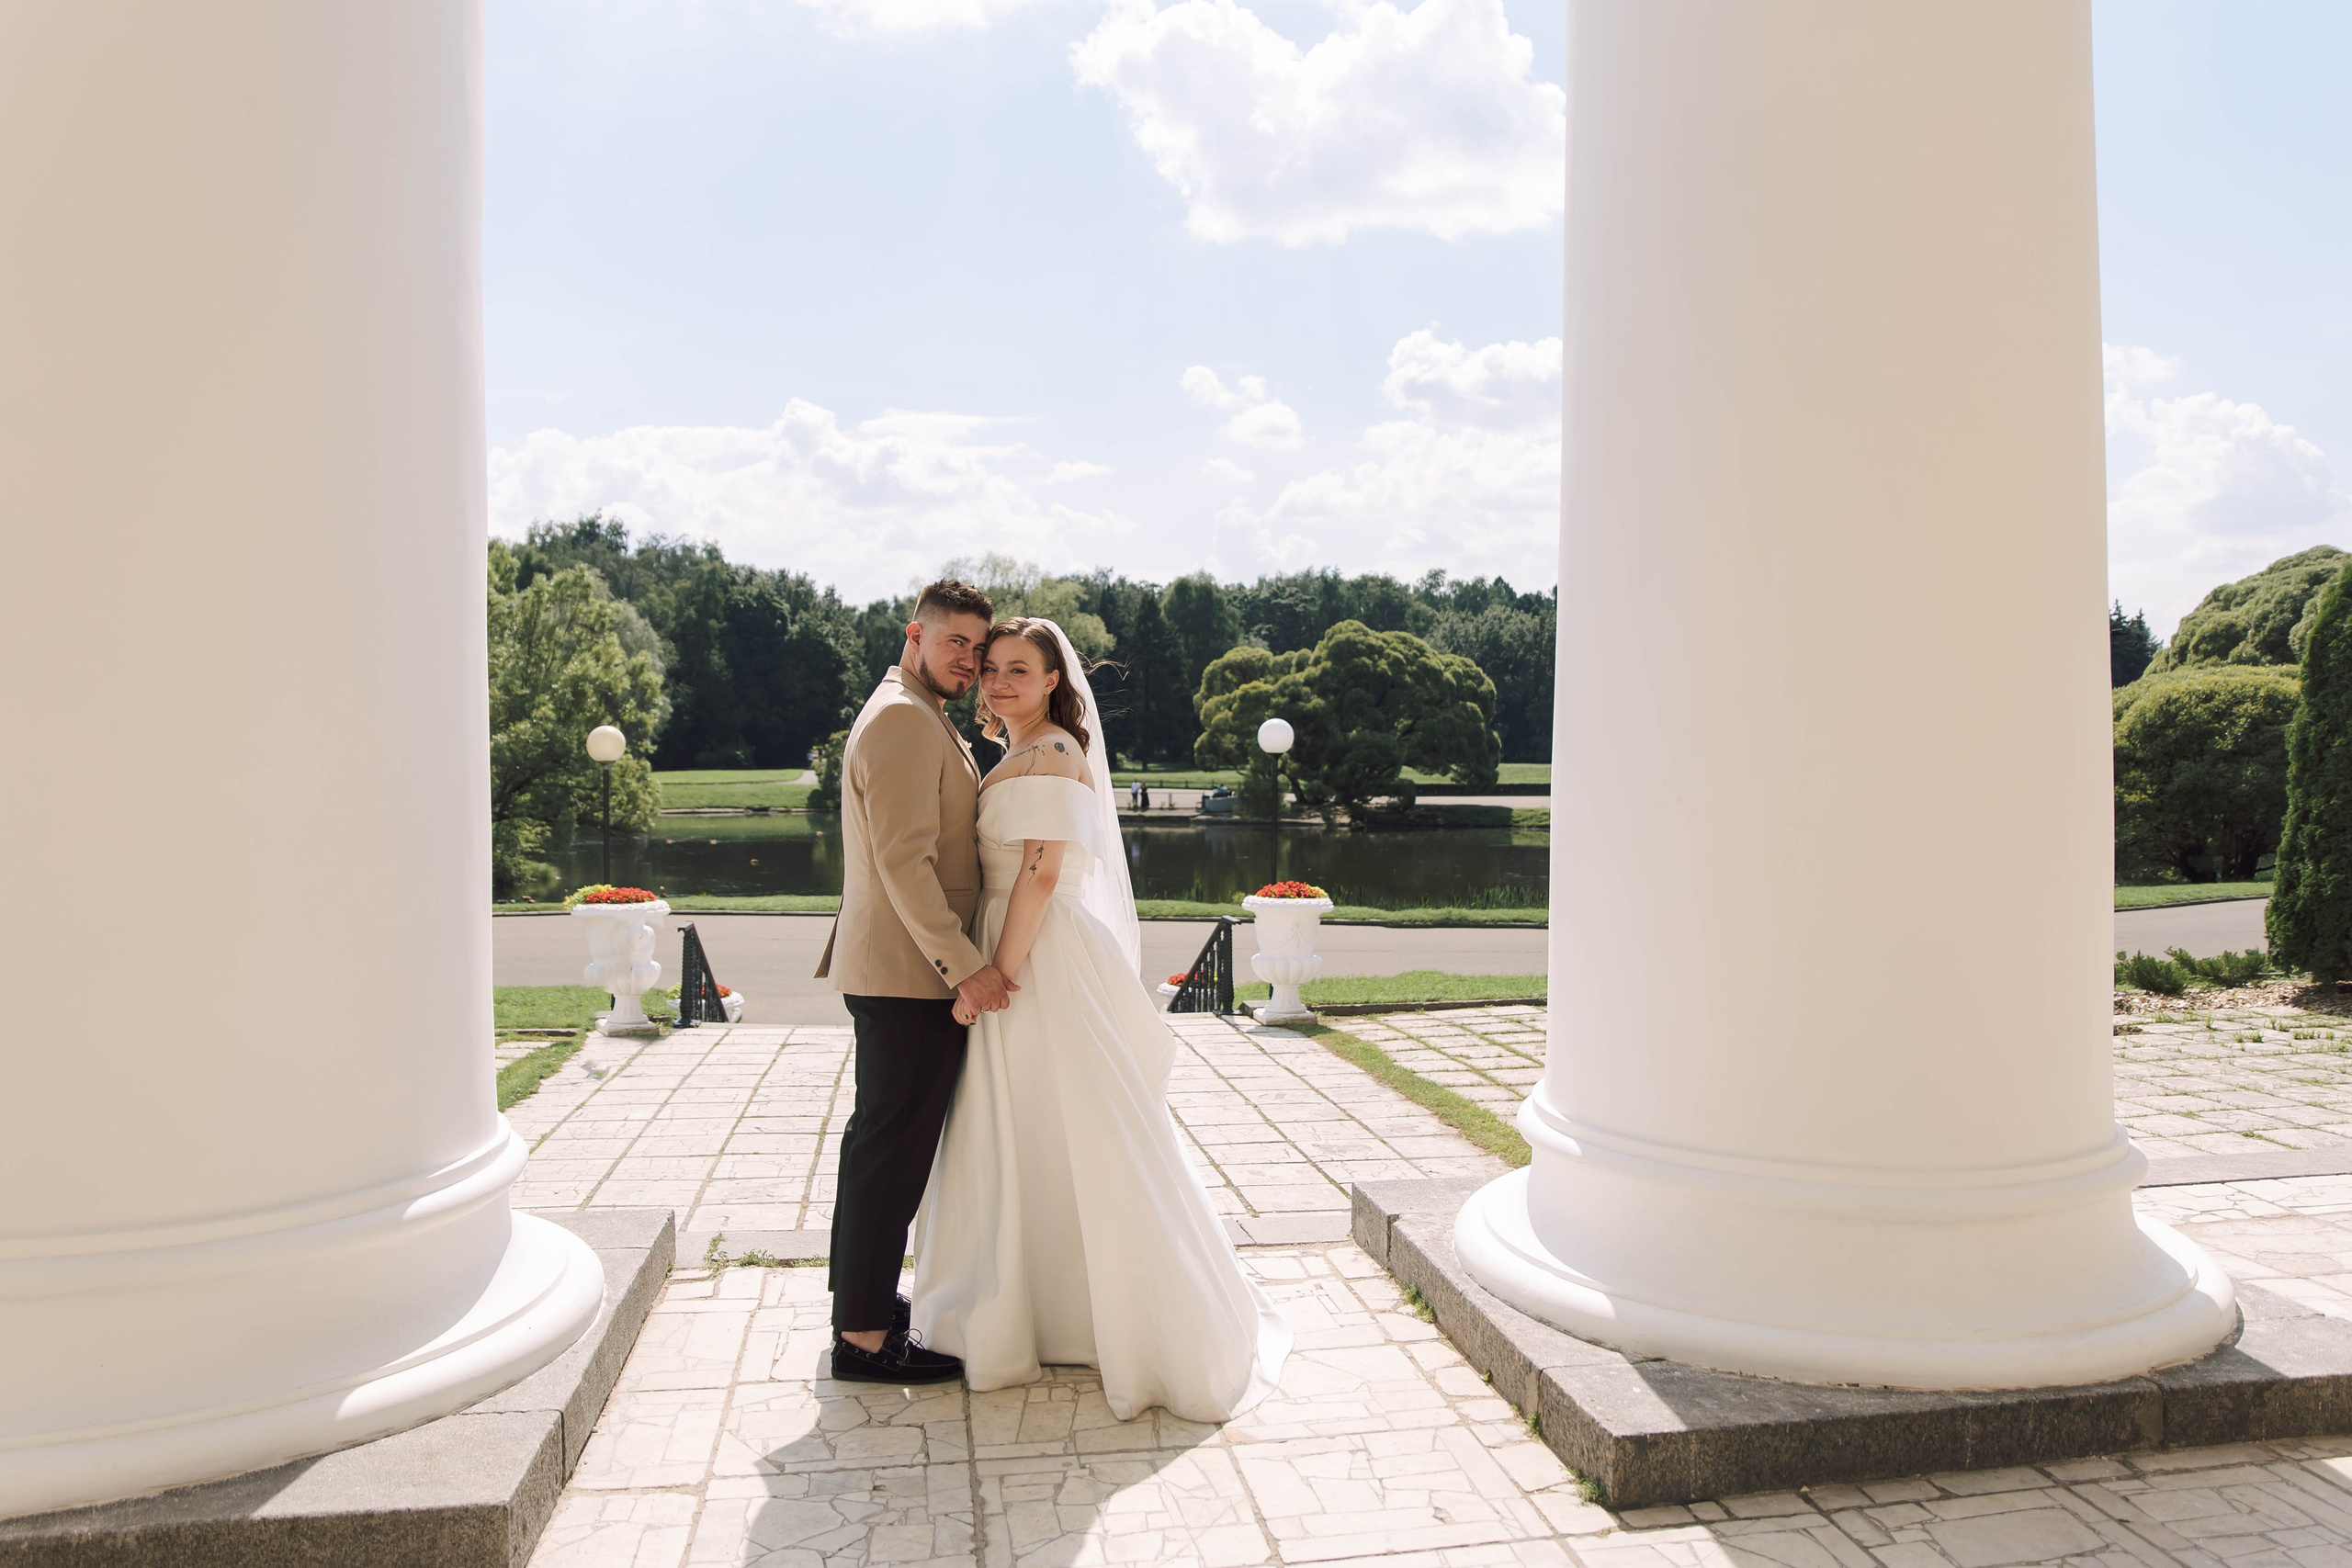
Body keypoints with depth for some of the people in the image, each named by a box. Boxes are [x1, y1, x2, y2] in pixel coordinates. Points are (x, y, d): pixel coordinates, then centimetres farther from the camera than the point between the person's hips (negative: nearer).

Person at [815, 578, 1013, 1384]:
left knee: (879, 1141, 19)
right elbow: (904, 861, -24)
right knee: (894, 1149, -4)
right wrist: (965, 965, -23)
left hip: (896, 972, 11)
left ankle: (860, 1296, 33)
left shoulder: (919, 717, 19)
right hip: (912, 976, -11)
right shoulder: (904, 719, -16)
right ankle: (864, 1335, 6)